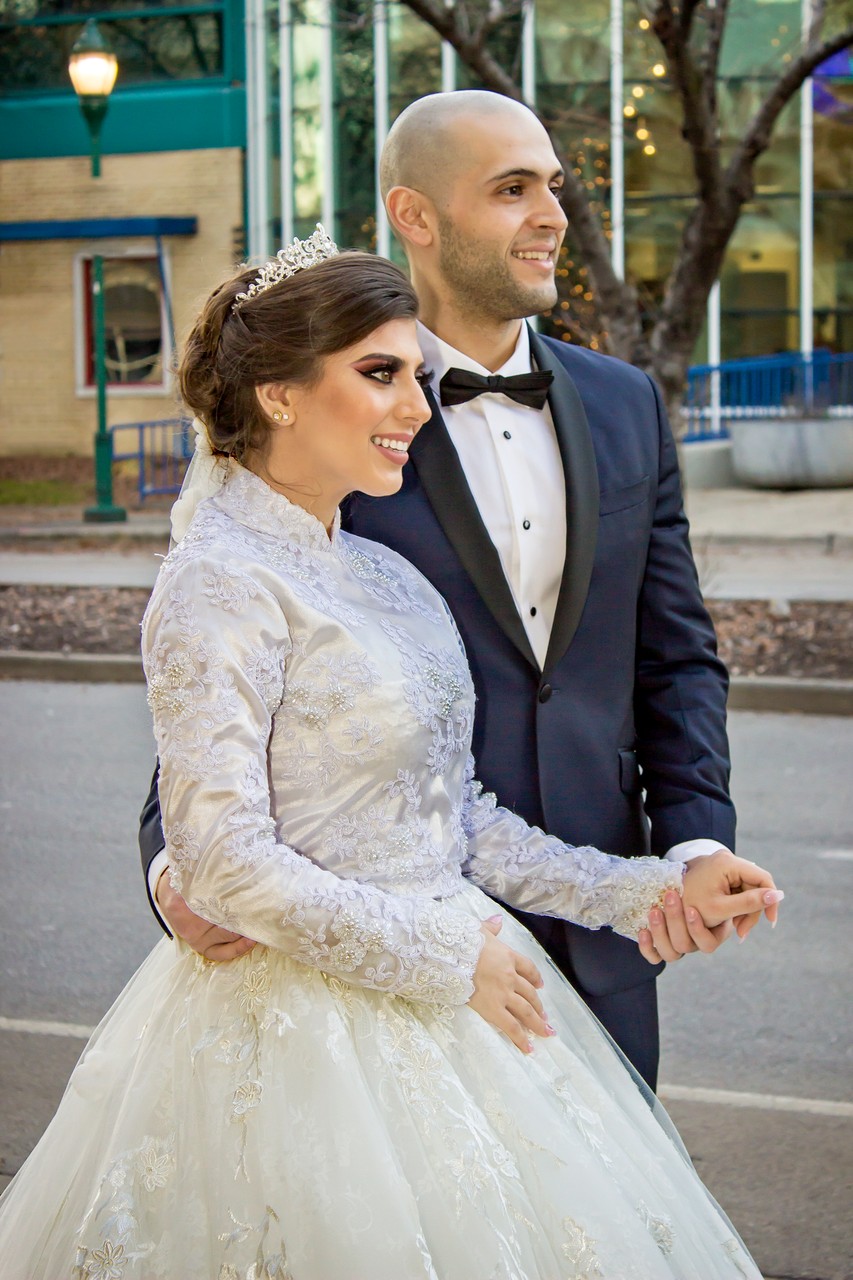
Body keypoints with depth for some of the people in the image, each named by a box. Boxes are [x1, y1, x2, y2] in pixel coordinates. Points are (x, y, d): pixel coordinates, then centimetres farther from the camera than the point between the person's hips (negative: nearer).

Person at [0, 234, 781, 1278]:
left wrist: (651, 889, 6)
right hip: (307, 1027, -8)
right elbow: (220, 859, -21)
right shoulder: (222, 581, -16)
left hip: (436, 987, 8)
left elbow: (453, 817, 12)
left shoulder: (378, 572, 9)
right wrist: (442, 958, -15)